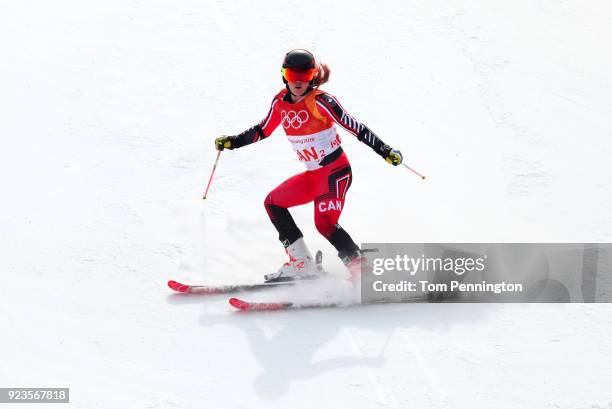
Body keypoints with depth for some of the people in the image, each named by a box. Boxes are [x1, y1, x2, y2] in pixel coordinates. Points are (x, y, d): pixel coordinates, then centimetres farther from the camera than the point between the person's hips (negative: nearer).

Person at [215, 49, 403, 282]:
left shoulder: (320, 101, -17)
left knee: (325, 223, -23)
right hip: (312, 175, 8)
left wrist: (385, 151, -22)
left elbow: (356, 127, -16)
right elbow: (262, 131, 17)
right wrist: (231, 142, 11)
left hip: (336, 171, -8)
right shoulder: (280, 102, 2)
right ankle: (301, 264, 8)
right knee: (273, 203, 10)